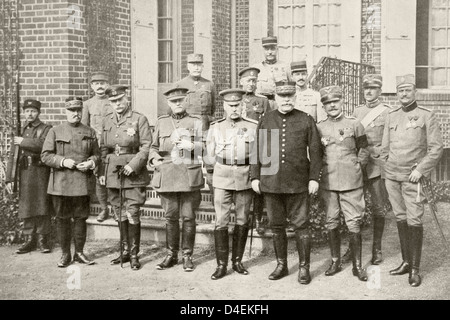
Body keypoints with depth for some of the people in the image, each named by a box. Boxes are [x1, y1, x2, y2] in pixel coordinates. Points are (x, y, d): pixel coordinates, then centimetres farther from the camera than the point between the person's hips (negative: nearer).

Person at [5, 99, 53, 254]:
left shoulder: (46, 129, 4)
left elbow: (44, 144, -18)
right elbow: (12, 156, 14)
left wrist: (24, 141, -12)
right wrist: (9, 179, 8)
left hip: (41, 173, -4)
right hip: (24, 174, 4)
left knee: (42, 206, -2)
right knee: (26, 207, 5)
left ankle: (42, 239, 7)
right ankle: (29, 240, 13)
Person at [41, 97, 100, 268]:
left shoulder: (90, 132, 9)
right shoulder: (55, 131, 4)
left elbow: (96, 155, 14)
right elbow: (45, 155, 0)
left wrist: (91, 162, -8)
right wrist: (63, 161, -14)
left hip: (82, 183, 1)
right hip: (60, 183, -1)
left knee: (81, 218, 6)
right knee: (63, 219, 5)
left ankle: (79, 252, 19)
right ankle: (65, 254, 16)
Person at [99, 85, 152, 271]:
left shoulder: (139, 119, -3)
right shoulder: (107, 121, 11)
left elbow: (146, 146, -8)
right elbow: (103, 148, 15)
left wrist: (133, 165, -18)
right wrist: (102, 172, 8)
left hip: (133, 174, -5)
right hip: (113, 173, 5)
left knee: (132, 215, -5)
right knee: (120, 215, 12)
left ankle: (134, 254, 6)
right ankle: (125, 251, 24)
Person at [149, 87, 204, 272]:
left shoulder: (196, 122, 6)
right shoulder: (161, 123, 13)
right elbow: (153, 147, 19)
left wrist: (192, 146, -15)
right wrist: (154, 159, -1)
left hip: (190, 178, -2)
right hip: (166, 178, 2)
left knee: (188, 217, 1)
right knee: (170, 217, 8)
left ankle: (187, 256, 13)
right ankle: (171, 255, 19)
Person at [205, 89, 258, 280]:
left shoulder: (253, 127, 2)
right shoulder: (215, 128, 4)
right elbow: (210, 156, 11)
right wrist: (211, 177, 12)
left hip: (246, 180, 1)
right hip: (222, 180, 0)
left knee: (242, 221, 8)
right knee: (221, 222, -4)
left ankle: (237, 261, 21)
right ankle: (221, 265, 2)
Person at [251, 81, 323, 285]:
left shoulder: (306, 120, 2)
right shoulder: (266, 121, 8)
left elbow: (315, 151, 1)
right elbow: (257, 150, 9)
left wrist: (314, 178, -5)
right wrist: (255, 177, 4)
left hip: (298, 184, -2)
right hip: (271, 183, 3)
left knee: (301, 225, 1)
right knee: (276, 225, 10)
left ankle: (304, 267, 13)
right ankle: (281, 265, 23)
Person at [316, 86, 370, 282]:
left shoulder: (354, 124, 2)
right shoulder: (319, 128, 8)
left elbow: (363, 151, 9)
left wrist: (356, 167, -1)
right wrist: (320, 171, 6)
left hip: (351, 182, -2)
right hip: (327, 183, 2)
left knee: (354, 224, -2)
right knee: (331, 223, 8)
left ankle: (357, 265, 8)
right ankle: (335, 262, 21)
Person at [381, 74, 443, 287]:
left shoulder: (427, 116, -2)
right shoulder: (391, 117, 11)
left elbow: (436, 148, -6)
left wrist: (420, 170, -12)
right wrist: (387, 169, 11)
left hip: (412, 178, -4)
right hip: (392, 177, 4)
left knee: (414, 221, -5)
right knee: (400, 219, 10)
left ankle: (415, 269, 2)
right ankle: (406, 262, 20)